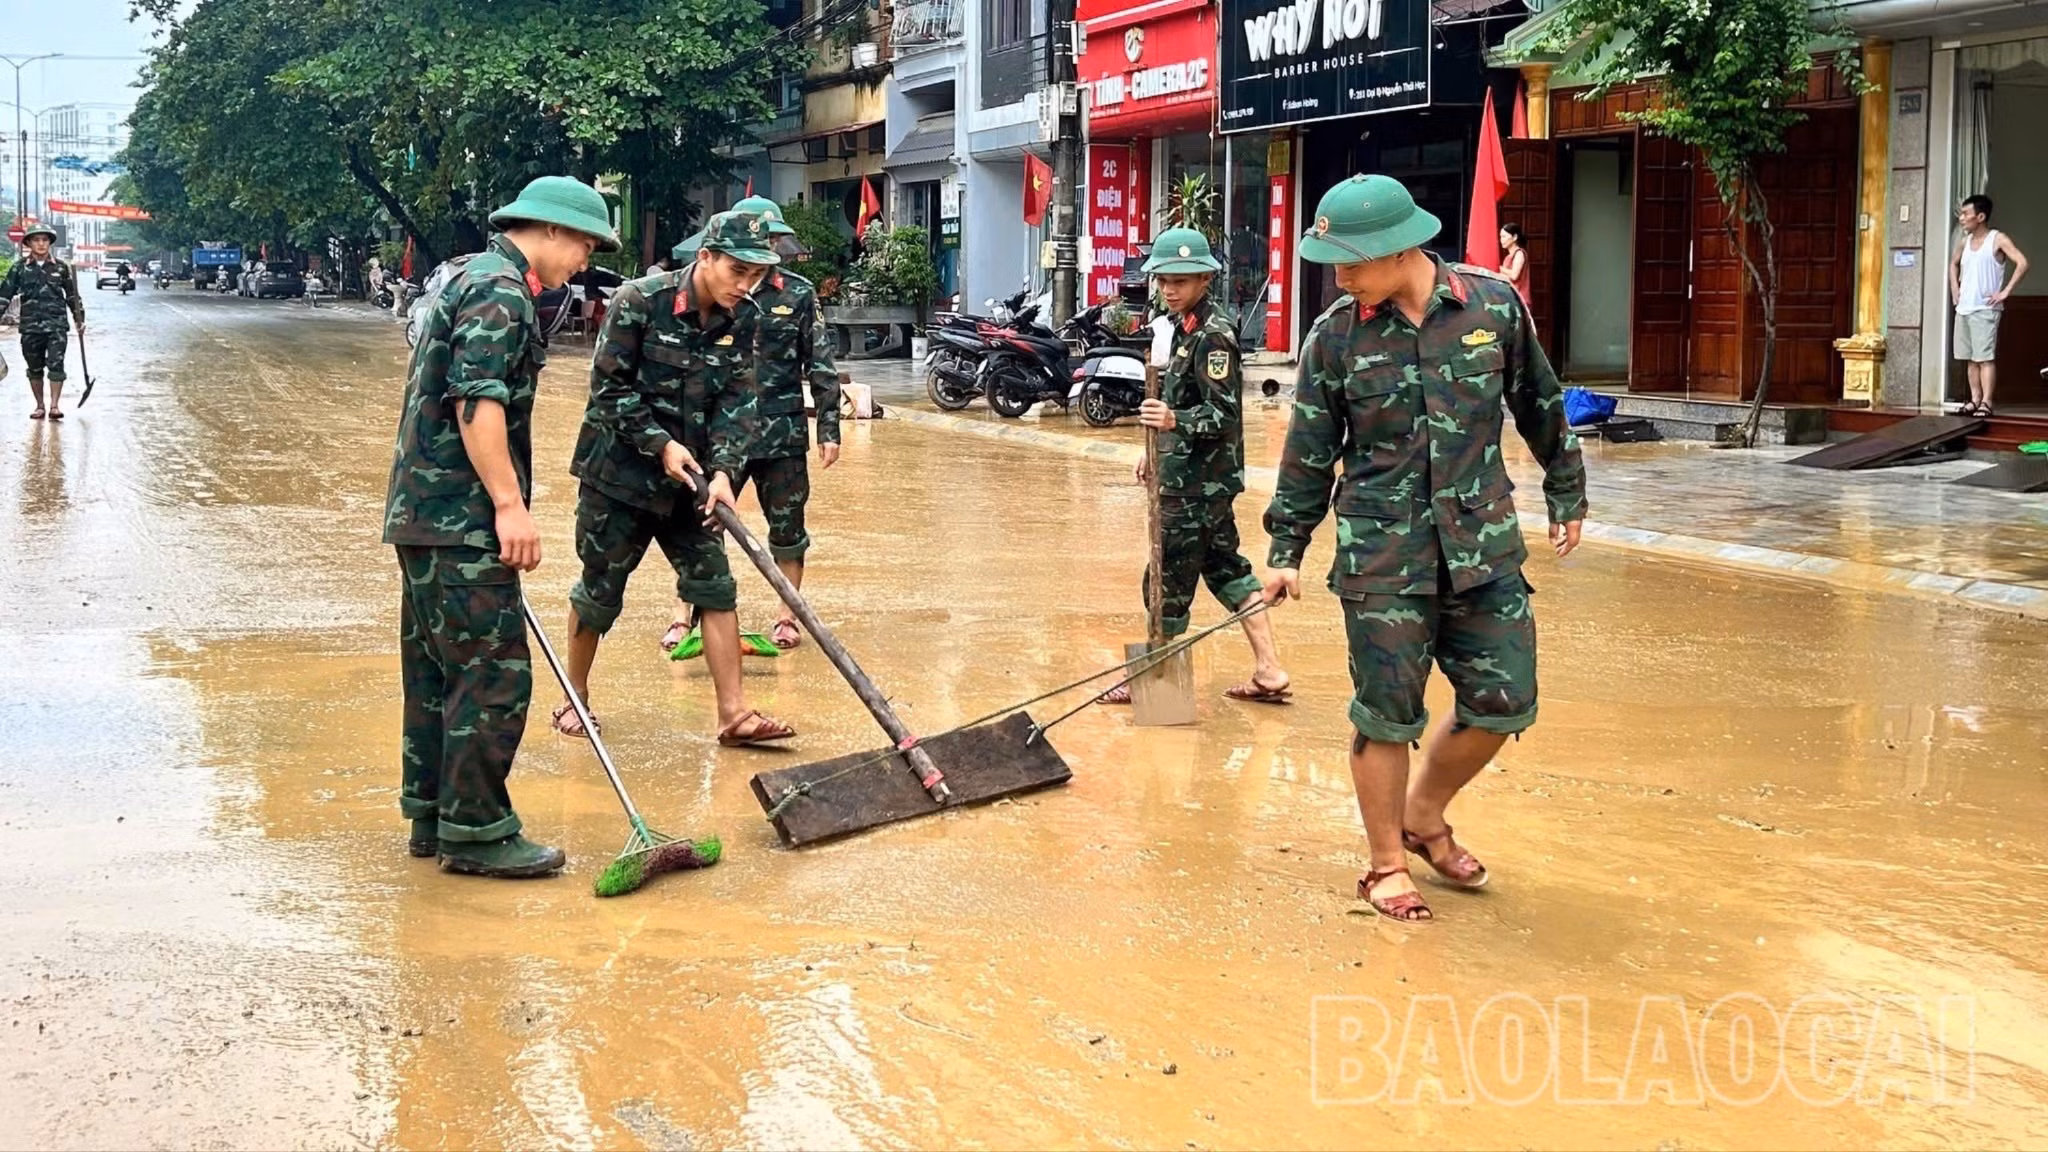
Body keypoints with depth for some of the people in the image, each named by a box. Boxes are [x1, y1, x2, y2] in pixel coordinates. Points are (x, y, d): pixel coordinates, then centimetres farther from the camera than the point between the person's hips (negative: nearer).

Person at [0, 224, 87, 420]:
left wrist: (79, 319, 13)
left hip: (57, 325, -1)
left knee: (56, 364, -12)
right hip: (30, 326, 1)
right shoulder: (19, 268, 4)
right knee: (34, 368, 9)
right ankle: (39, 406, 20)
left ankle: (55, 405, -10)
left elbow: (72, 295, 14)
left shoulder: (61, 267, 6)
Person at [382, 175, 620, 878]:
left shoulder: (469, 280, 22)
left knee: (438, 669, 15)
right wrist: (511, 504, -22)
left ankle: (432, 815, 22)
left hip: (425, 515, 11)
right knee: (495, 672, -7)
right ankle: (475, 832, -3)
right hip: (461, 521, -11)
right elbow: (478, 405, -22)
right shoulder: (500, 291, -12)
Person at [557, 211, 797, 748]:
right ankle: (574, 698, 26)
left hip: (690, 479, 5)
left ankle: (734, 714, 4)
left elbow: (736, 401, -5)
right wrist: (661, 444, -20)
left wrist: (723, 471, -18)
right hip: (619, 471, -4)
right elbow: (609, 388, -14)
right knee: (599, 591, 6)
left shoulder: (742, 321, -2)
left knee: (716, 587, 0)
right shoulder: (640, 301, -17)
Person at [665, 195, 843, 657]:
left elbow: (821, 366, 3)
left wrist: (829, 429, -1)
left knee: (787, 528, 9)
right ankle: (682, 619, 10)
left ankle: (788, 617, 23)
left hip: (783, 434, 0)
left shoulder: (798, 294, 1)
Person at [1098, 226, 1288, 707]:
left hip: (1198, 484, -10)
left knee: (1169, 577, 0)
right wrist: (1159, 450, 22)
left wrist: (1174, 420, -39)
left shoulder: (1213, 335, -18)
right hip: (1196, 477, 10)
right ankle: (1269, 671, 16)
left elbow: (1223, 414, -23)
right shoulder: (1188, 327, 12)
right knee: (1226, 567, 13)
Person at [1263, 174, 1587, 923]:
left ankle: (1423, 814, 31)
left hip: (1483, 546, 2)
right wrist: (1286, 551, 6)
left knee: (1504, 702, 6)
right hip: (1381, 555, -2)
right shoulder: (1335, 335, -4)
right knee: (1388, 714, 3)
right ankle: (1387, 865, 21)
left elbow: (1540, 408, 11)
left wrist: (1566, 497, 18)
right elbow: (1309, 451, 4)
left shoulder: (1494, 305, -3)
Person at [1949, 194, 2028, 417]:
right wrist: (1954, 288, 19)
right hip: (1963, 308, 7)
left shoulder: (1998, 240, -7)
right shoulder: (1964, 242, 13)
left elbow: (2022, 263, -17)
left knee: (1985, 357, -9)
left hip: (1985, 309, -7)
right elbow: (1954, 263, 33)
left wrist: (2005, 292, -18)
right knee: (1970, 358, 8)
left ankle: (1986, 403, -11)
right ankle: (1975, 399, 12)